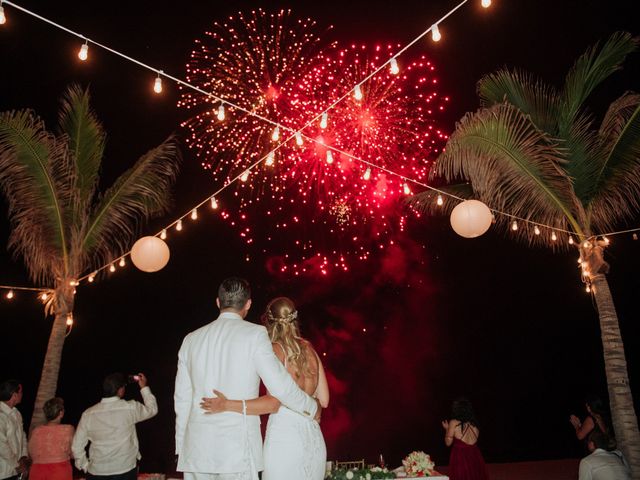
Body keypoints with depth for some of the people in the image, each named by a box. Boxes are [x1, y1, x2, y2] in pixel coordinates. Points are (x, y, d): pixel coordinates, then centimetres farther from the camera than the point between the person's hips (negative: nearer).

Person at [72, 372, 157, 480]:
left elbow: (76, 446, 0)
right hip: (125, 471, -2)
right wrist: (144, 388, 17)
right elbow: (152, 409, 8)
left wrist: (86, 466, 14)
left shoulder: (88, 414, -4)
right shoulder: (130, 408, -11)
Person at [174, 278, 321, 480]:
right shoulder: (254, 334, -8)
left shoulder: (191, 339, 6)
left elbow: (182, 399, 10)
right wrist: (313, 408, 7)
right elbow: (280, 386, -10)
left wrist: (181, 447, 20)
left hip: (196, 450, 5)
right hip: (238, 449, -4)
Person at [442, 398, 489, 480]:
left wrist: (447, 429, 15)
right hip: (475, 458, 5)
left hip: (460, 458, -5)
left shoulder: (454, 423, -8)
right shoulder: (474, 424, 6)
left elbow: (448, 442, -1)